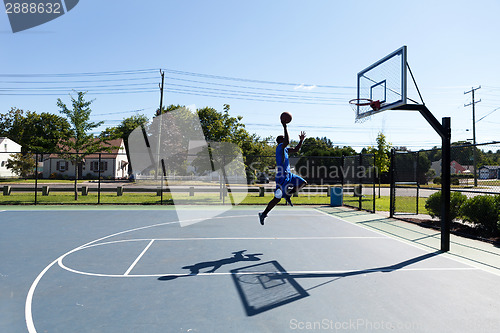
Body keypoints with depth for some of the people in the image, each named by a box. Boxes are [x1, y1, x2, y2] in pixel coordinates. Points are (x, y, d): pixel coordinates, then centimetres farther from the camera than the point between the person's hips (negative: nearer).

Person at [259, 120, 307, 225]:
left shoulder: (285, 149, 17)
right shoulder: (280, 147, -11)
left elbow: (295, 150, 26)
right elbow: (287, 142, -30)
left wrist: (301, 140, 14)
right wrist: (285, 127, -25)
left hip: (288, 175, 9)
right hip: (282, 177, -9)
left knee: (303, 183, 10)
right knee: (277, 198, -7)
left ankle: (288, 195, 13)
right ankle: (263, 214, 5)